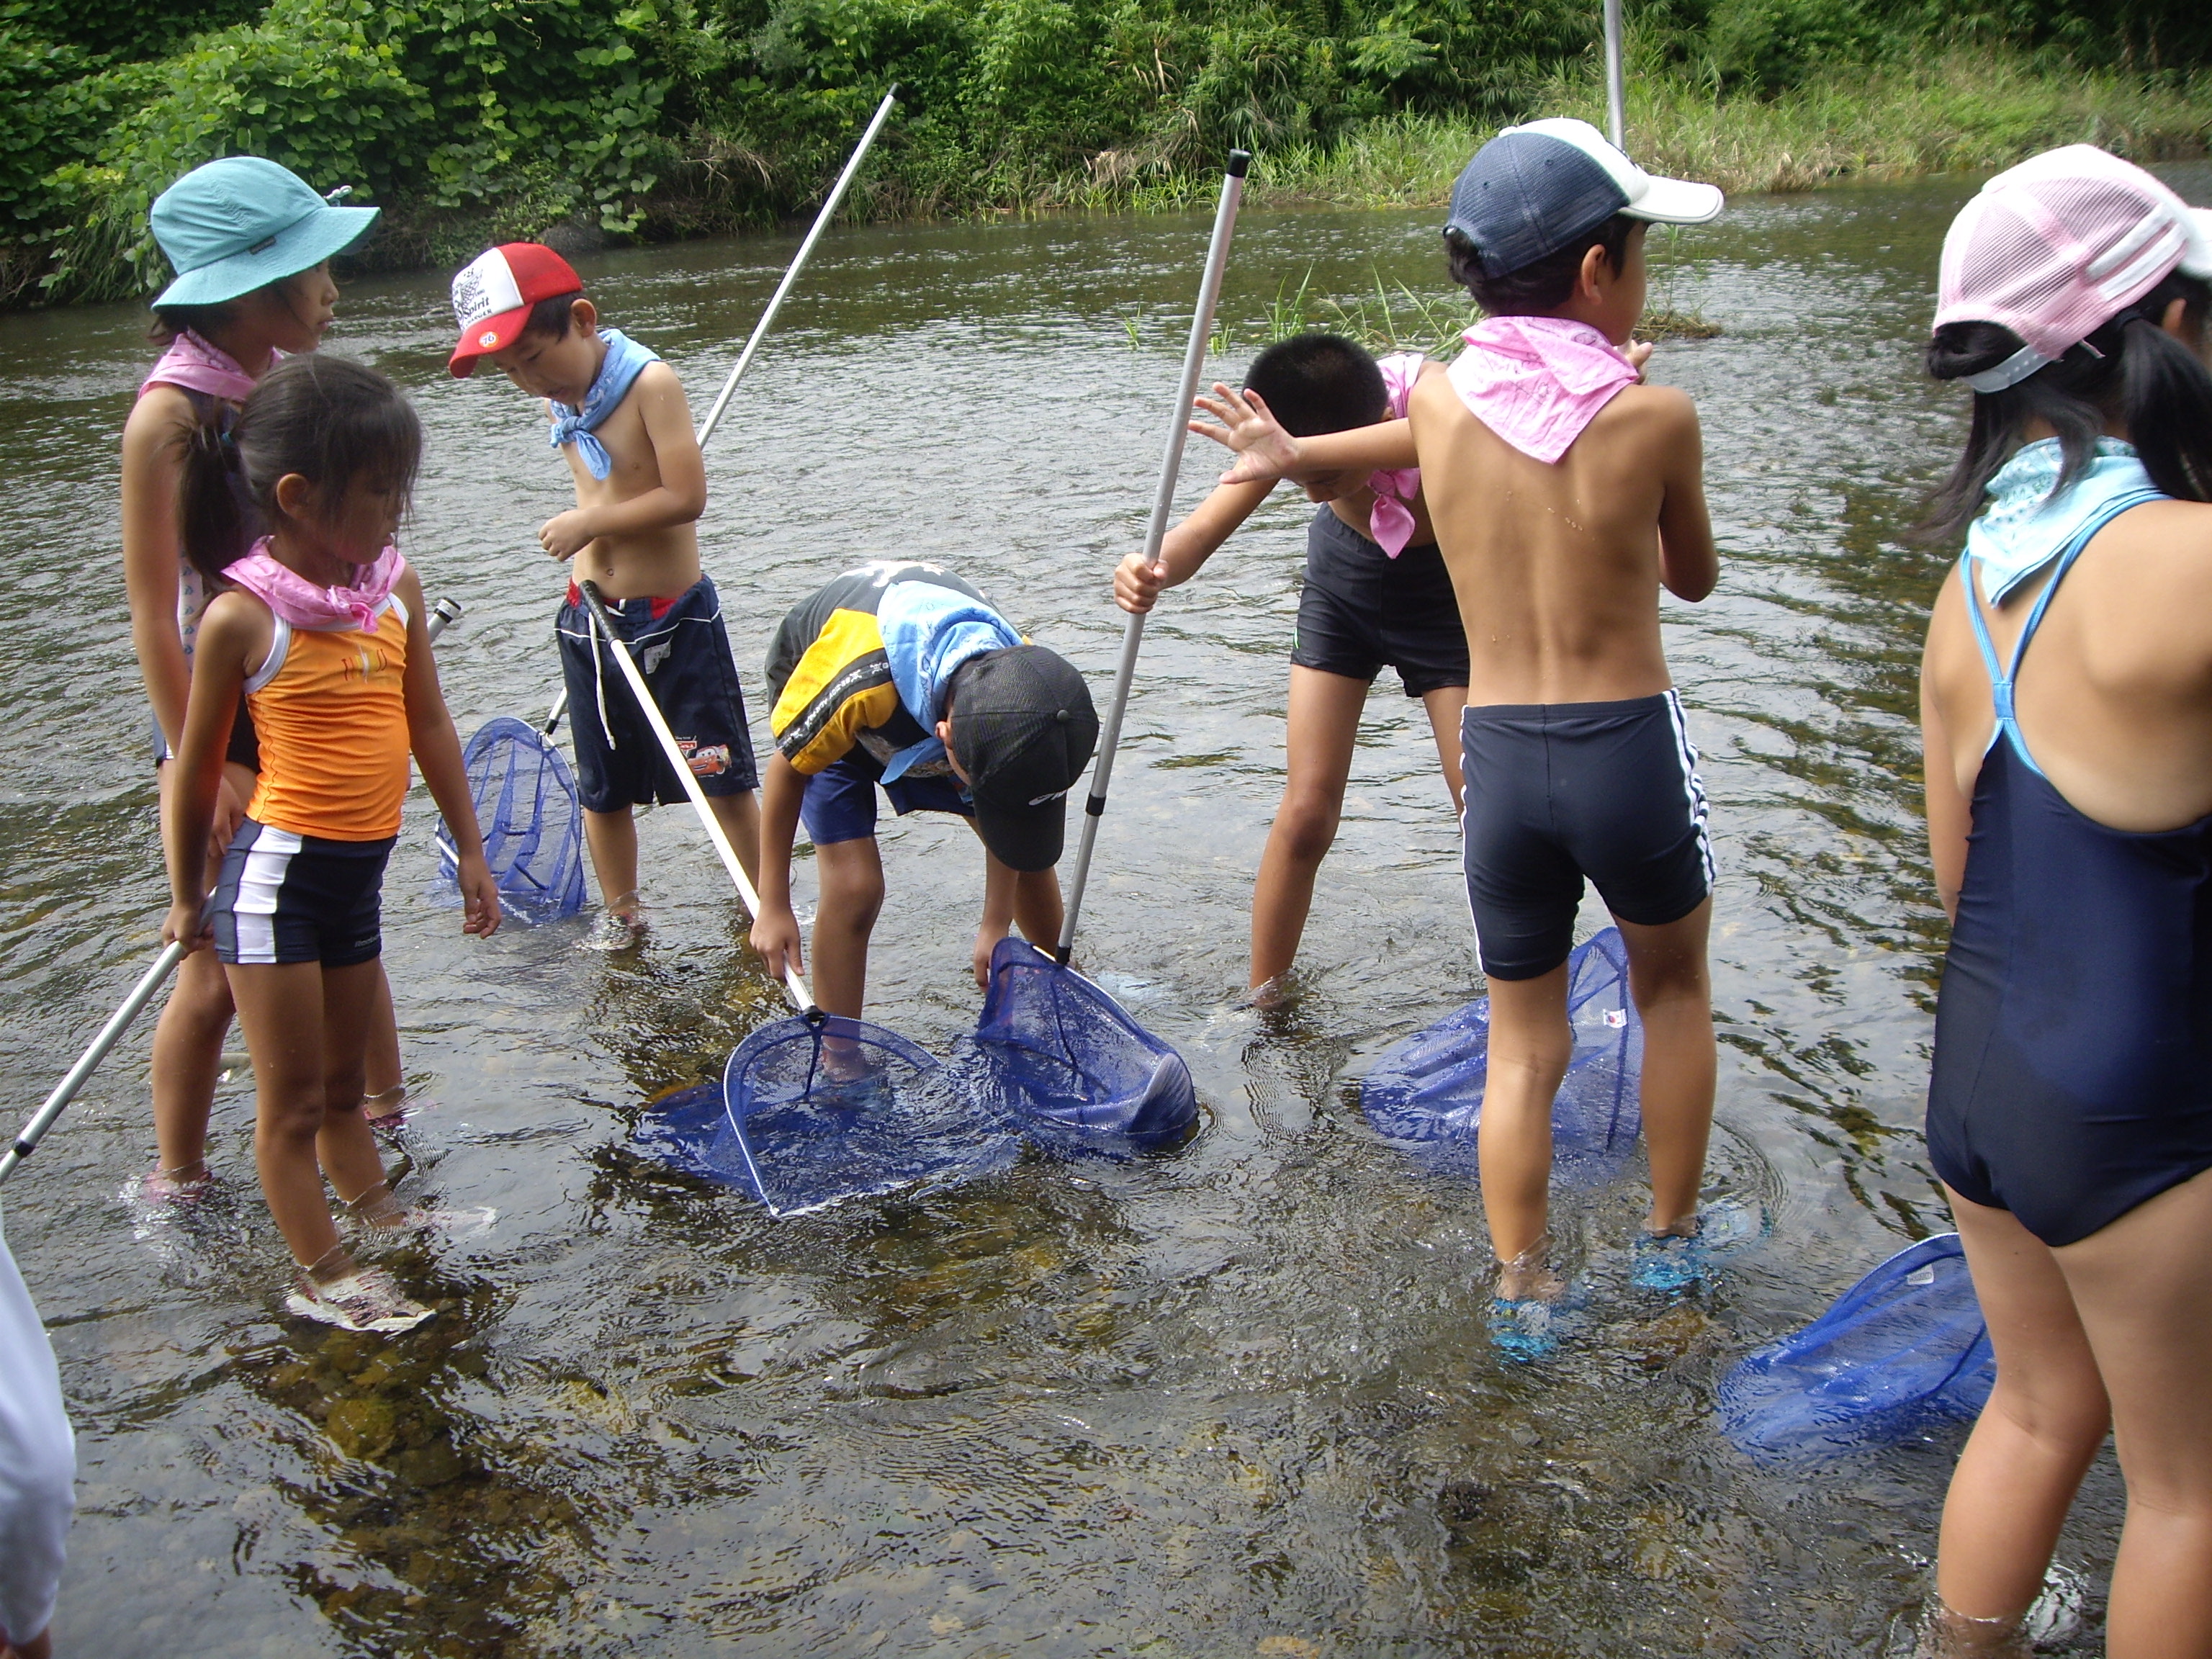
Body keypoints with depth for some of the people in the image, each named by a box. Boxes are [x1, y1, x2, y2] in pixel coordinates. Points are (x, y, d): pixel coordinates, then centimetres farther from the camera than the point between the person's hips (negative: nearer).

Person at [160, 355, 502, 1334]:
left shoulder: (396, 585, 1)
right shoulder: (243, 617, -16)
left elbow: (428, 726, 10)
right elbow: (197, 766, -5)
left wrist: (470, 850, 15)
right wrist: (187, 895, 4)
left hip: (358, 872, 6)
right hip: (278, 869, -5)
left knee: (343, 1082, 24)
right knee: (292, 1097, 7)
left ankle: (376, 1212, 42)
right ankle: (321, 1278, 20)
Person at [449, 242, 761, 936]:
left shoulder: (651, 383, -18)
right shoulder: (558, 402, 4)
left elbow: (687, 496, -23)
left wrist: (587, 523, -18)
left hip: (675, 622, -6)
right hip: (590, 622, 7)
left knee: (723, 782, 1)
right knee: (603, 791, 14)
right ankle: (622, 924, 30)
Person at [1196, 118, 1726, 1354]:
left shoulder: (1440, 400, -3)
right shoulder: (1657, 417, -11)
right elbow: (1695, 579, 6)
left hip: (1501, 756, 2)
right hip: (1631, 747, -2)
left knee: (1524, 1040, 17)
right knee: (1675, 989, 25)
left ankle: (1524, 1294, 19)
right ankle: (1676, 1238, 38)